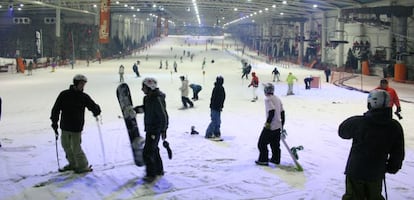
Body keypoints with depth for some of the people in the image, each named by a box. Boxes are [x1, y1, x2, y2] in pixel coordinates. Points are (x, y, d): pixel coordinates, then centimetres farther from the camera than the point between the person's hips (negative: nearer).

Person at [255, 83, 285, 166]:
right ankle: (276, 159, 24)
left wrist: (268, 122, -20)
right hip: (278, 126, 8)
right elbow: (282, 112, 15)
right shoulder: (277, 99, 12)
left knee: (262, 143, 1)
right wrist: (282, 124, 22)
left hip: (270, 126, -8)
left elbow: (272, 111, -24)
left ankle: (263, 160, 3)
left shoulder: (267, 99, -13)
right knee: (275, 143, 17)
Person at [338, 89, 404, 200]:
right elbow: (398, 153, 1)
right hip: (376, 173, 2)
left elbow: (342, 131, 2)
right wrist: (392, 167, 17)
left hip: (355, 170, -2)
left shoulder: (358, 122, -19)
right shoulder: (395, 127, -10)